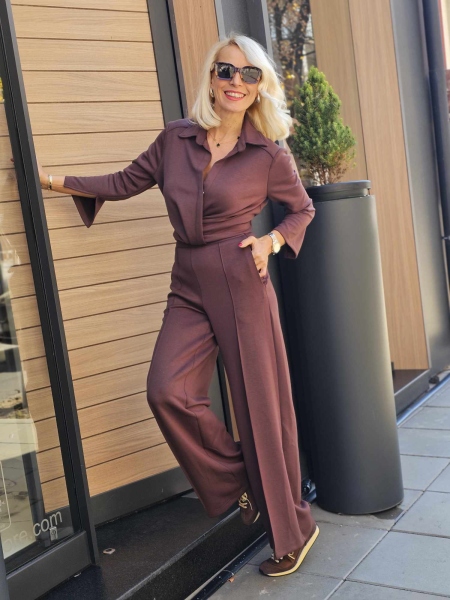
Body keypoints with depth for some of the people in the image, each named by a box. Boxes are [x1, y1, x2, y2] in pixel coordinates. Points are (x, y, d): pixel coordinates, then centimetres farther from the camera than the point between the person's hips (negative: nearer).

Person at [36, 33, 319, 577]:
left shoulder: (268, 154, -1)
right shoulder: (176, 138, 6)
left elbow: (301, 210, 13)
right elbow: (127, 181, 18)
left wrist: (272, 241, -5)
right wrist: (57, 181, 16)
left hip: (241, 284, -3)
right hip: (188, 288, 4)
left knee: (261, 407, 1)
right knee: (169, 391, -16)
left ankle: (292, 532, 20)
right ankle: (237, 481, 12)